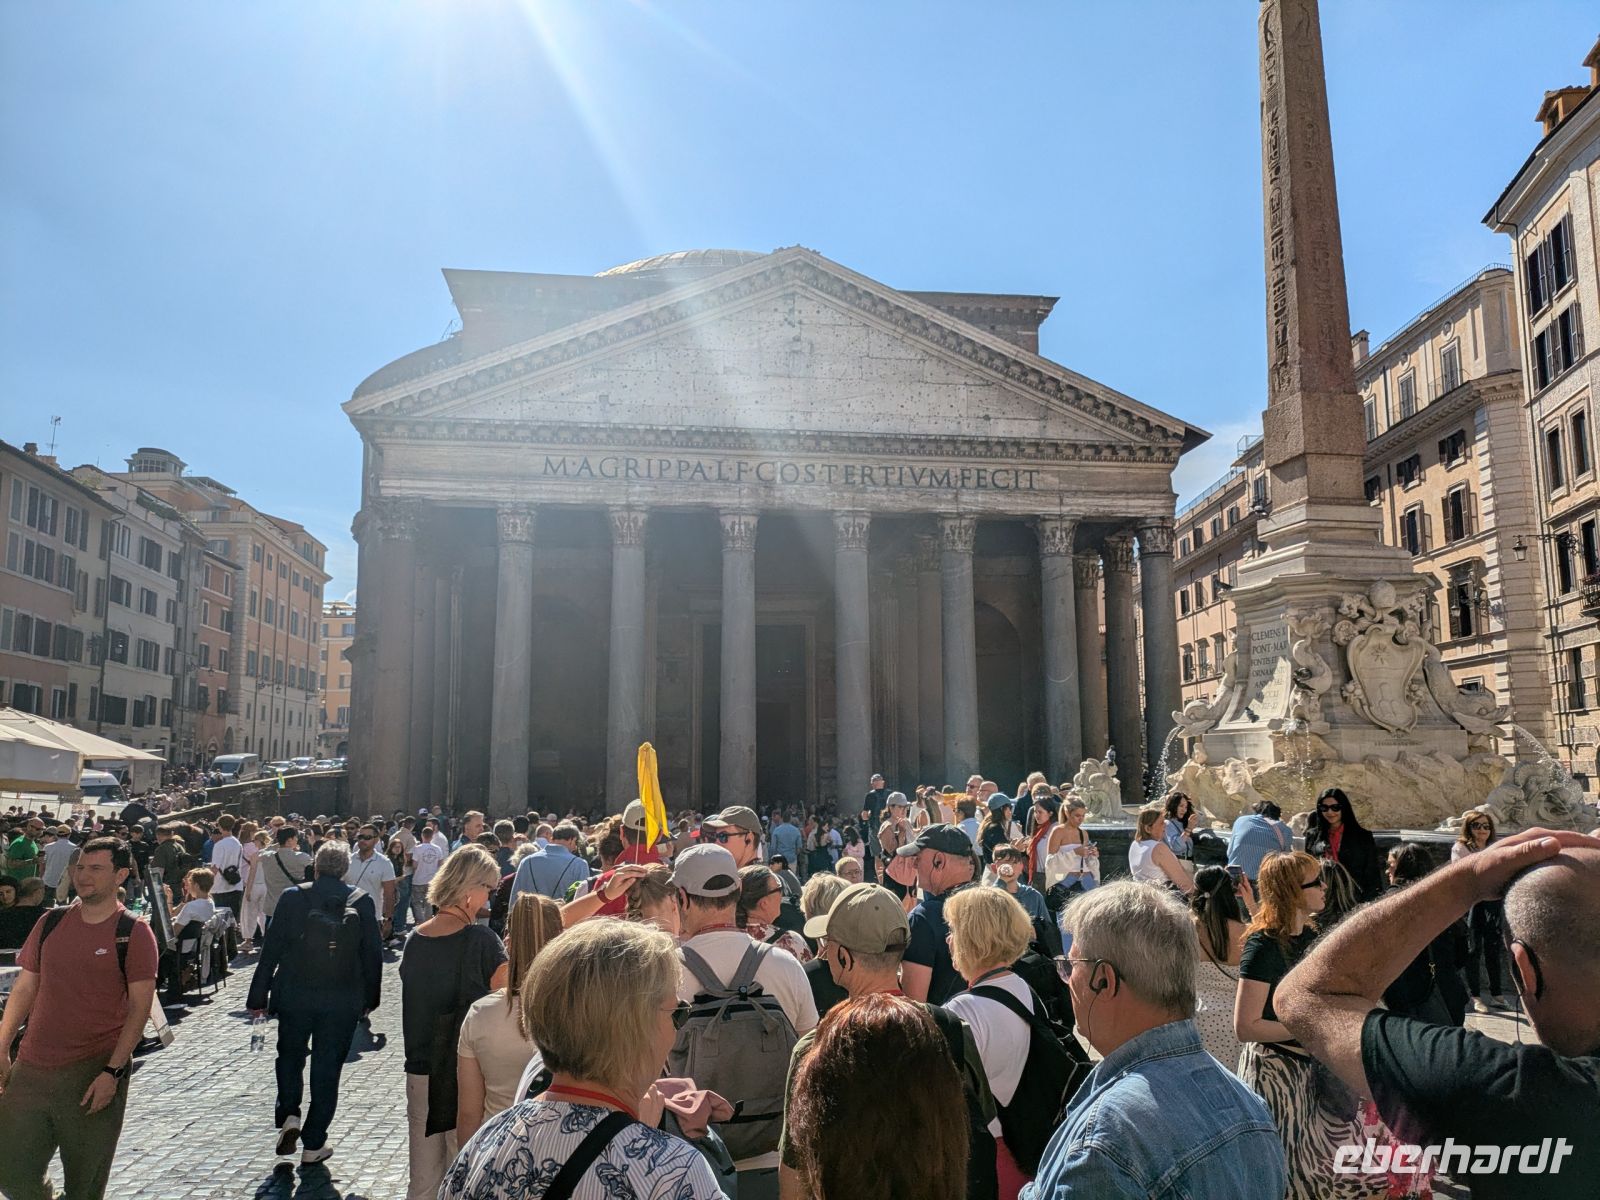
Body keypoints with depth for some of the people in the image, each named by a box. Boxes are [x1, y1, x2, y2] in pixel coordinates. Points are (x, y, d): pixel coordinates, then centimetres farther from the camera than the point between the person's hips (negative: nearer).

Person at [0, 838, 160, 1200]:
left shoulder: (133, 933, -7)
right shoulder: (51, 923, 7)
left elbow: (140, 1007, -10)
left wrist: (113, 1072, -16)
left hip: (94, 1073, -4)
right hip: (31, 1069, 4)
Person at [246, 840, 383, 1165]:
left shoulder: (293, 897, -7)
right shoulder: (362, 901, -4)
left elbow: (271, 949, -5)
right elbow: (373, 953, 0)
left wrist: (258, 996, 4)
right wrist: (370, 998, 11)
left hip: (295, 997, 0)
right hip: (343, 1001, 0)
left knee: (290, 1056, 23)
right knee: (328, 1067, 10)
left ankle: (288, 1116, 6)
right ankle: (313, 1144, 15)